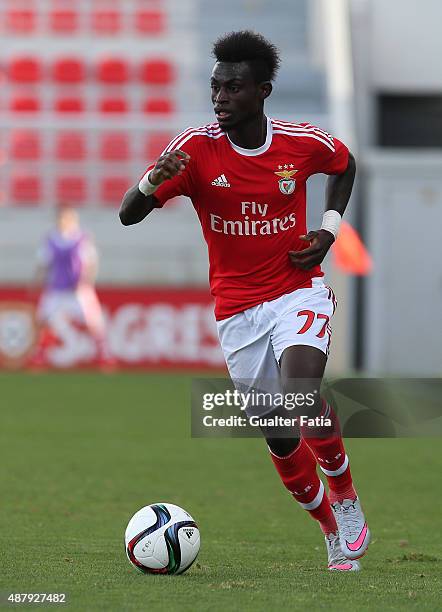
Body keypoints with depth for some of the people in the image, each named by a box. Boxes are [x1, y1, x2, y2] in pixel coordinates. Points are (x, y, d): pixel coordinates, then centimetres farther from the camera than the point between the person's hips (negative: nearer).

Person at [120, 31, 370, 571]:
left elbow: (344, 164, 17)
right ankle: (333, 530, 28)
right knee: (280, 439, 4)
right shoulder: (196, 149, -12)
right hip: (237, 311, 1)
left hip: (299, 291, -1)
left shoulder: (302, 143, -8)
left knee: (299, 393, -28)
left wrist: (329, 228, 2)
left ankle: (345, 494, -1)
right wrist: (152, 183, -40)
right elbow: (128, 215, -18)